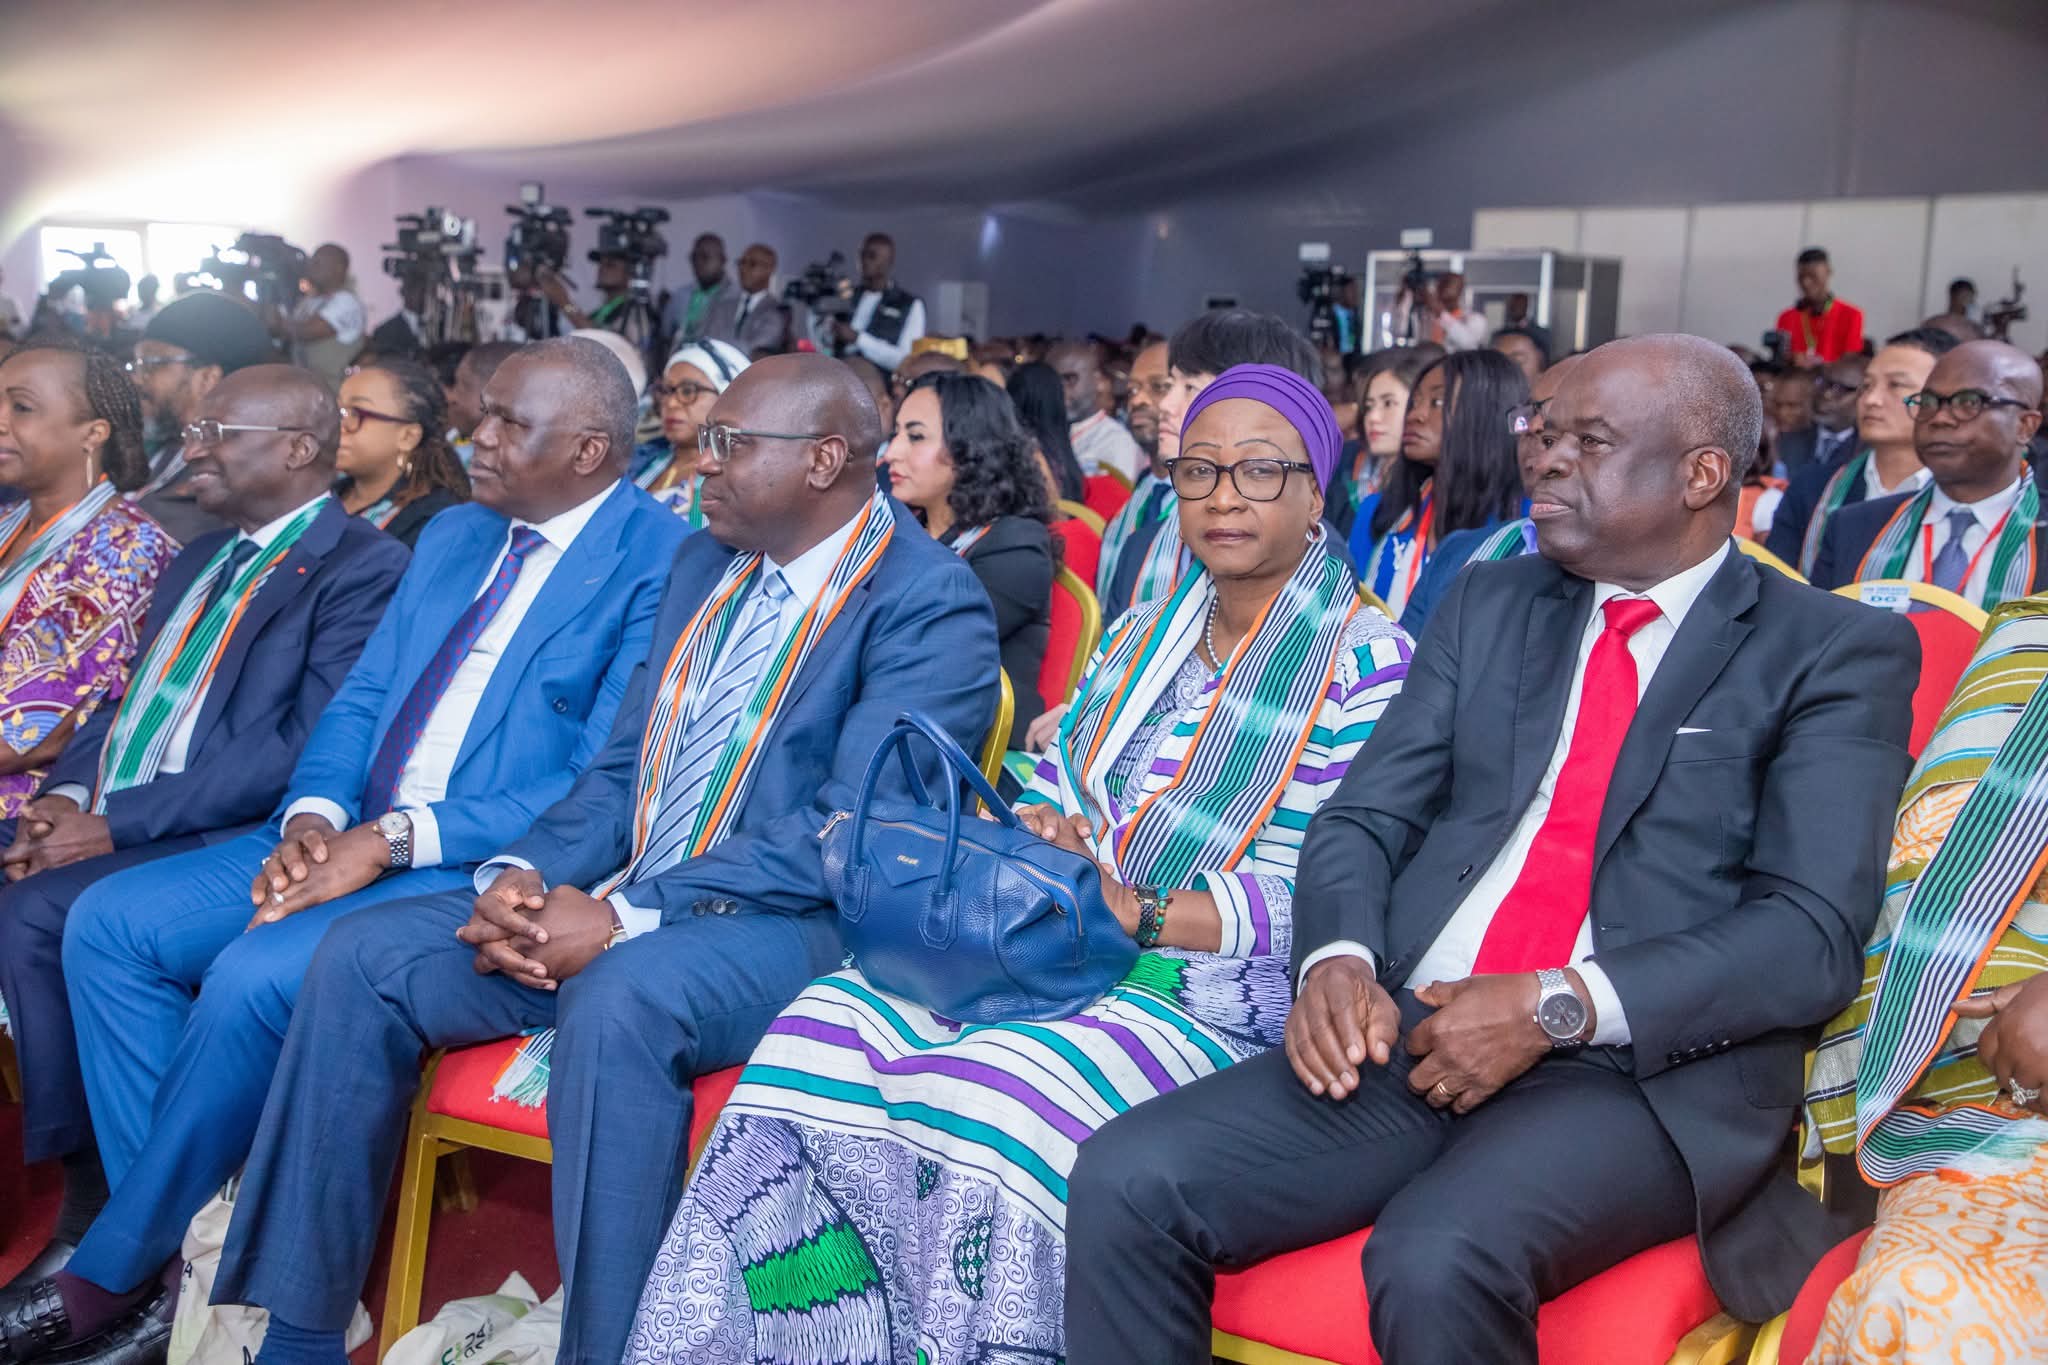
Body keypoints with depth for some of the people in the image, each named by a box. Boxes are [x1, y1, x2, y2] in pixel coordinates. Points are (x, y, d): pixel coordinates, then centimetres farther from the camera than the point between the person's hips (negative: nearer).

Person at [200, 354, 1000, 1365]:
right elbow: (621, 767, 15)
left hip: (792, 924, -7)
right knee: (362, 958, -6)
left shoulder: (932, 600, -10)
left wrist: (627, 919, -23)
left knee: (614, 1002, -37)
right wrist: (521, 876, -5)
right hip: (622, 903, 8)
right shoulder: (704, 562, 15)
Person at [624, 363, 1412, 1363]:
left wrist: (1144, 915, -17)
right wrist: (1040, 831, -2)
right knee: (824, 1036, -19)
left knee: (989, 1107, -33)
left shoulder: (1369, 661, -2)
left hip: (1219, 994, -6)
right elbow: (1055, 782, 23)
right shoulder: (1145, 635, 20)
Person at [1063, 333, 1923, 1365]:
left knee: (1437, 1263, -33)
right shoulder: (1489, 604, 17)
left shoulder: (1840, 652, 4)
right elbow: (1363, 817, 12)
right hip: (1410, 1036, 4)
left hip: (1648, 1071, -4)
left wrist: (1557, 1007, -17)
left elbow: (1814, 934, -7)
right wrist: (1338, 958, -9)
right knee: (1126, 1184, -18)